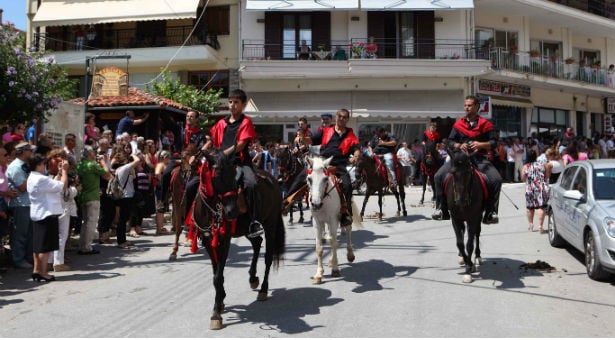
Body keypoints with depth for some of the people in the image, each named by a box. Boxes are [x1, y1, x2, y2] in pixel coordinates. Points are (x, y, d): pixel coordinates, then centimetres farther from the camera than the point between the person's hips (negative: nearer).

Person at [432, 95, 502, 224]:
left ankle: (491, 211, -12)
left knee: (496, 179, -26)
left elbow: (493, 143, 4)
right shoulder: (458, 124, 11)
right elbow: (450, 142, 12)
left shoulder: (485, 124, 6)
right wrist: (459, 145, -8)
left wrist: (481, 144, -14)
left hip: (479, 158, -1)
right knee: (439, 176, -18)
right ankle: (442, 209, -9)